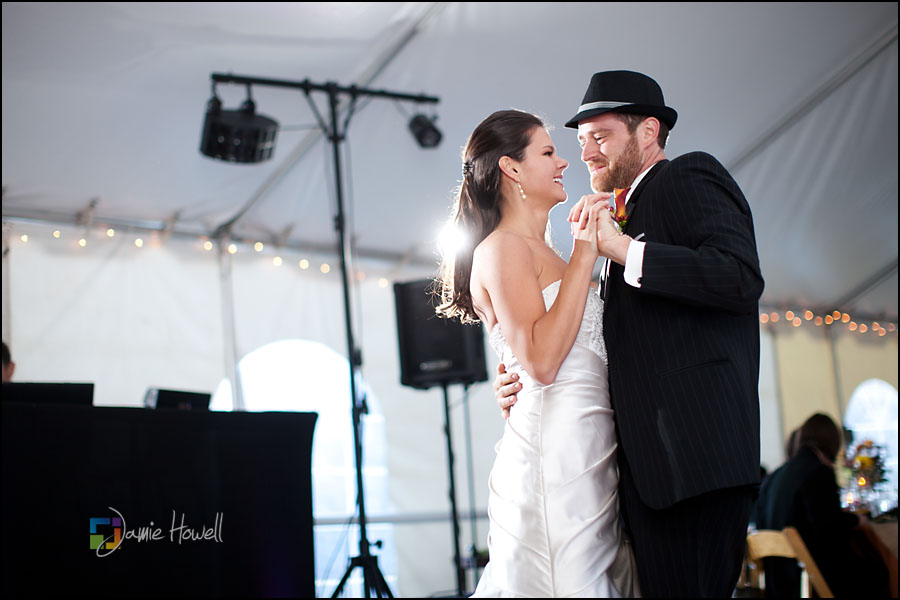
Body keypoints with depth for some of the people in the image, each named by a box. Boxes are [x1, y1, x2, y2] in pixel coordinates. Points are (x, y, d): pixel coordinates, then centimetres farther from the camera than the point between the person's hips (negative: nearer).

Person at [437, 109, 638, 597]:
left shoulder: (540, 251, 20)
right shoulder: (503, 249, -7)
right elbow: (540, 361, -19)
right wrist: (583, 255, -15)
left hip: (587, 452, 9)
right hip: (556, 451, -9)